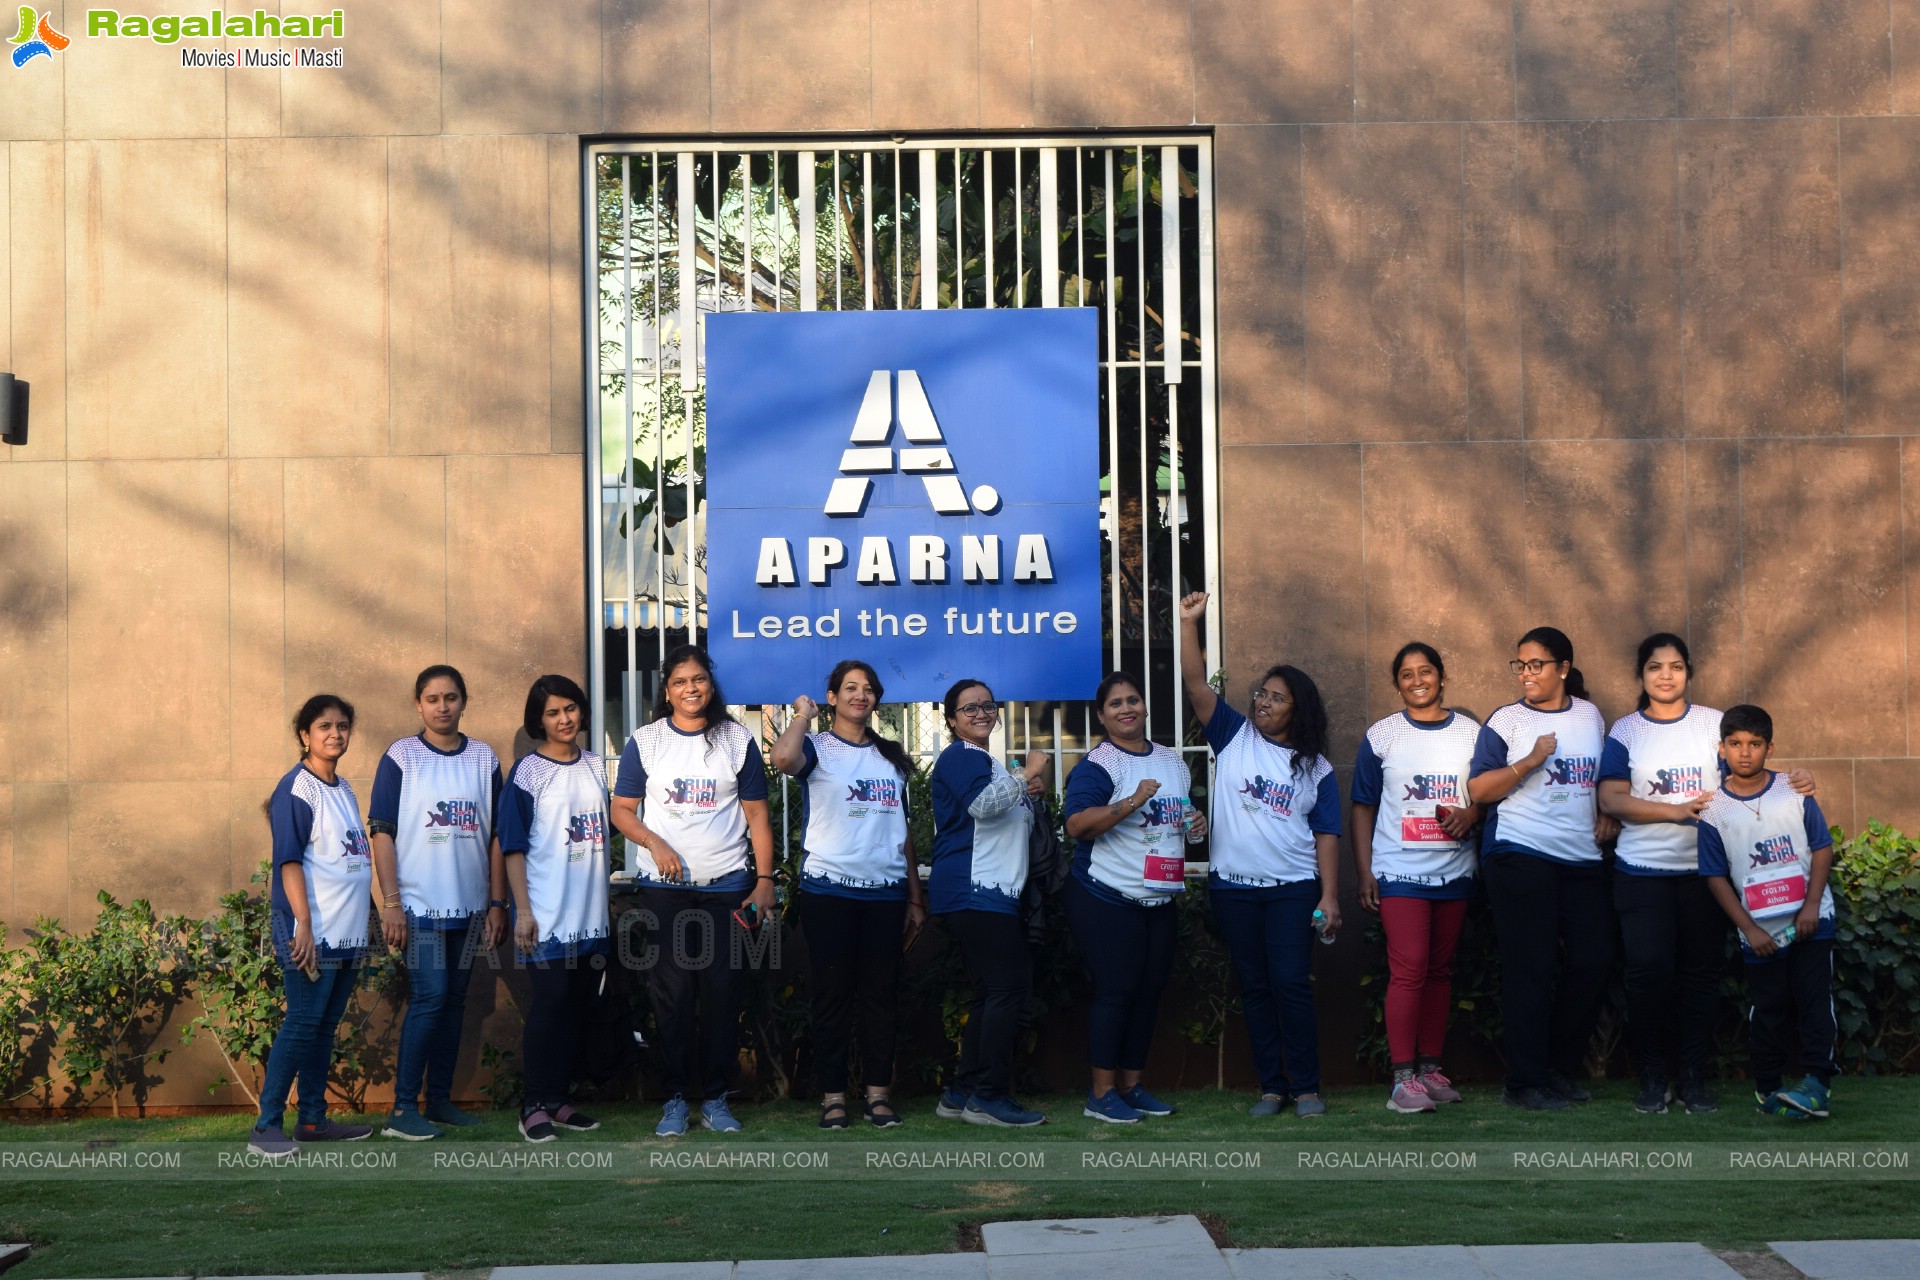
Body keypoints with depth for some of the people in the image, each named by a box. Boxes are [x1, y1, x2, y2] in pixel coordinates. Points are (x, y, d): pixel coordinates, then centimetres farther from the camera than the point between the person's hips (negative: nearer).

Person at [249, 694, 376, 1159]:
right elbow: (289, 860, -13)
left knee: (325, 1025, 11)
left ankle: (313, 1119, 17)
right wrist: (304, 924, -20)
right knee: (302, 1024, -10)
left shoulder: (345, 789, 16)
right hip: (312, 931, -8)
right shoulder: (297, 789, -8)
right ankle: (267, 1128, -8)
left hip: (348, 932, 8)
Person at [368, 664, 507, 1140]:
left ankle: (440, 1098, 17)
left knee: (454, 1000, 9)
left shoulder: (484, 759, 7)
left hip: (469, 905, 4)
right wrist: (391, 903, -11)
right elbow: (382, 833, -5)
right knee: (428, 998, -10)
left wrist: (497, 903, 6)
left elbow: (495, 836, 9)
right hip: (419, 903, -4)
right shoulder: (400, 758, -2)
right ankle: (403, 1107, -4)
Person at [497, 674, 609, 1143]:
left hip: (592, 915, 5)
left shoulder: (596, 767, 11)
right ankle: (535, 1107, 0)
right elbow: (513, 846, -6)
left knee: (576, 1008, 9)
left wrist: (610, 902, 13)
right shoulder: (528, 771, -4)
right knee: (548, 1006, -6)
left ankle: (559, 1100, 17)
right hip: (548, 916, -5)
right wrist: (523, 911, -13)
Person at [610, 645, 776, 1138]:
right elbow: (622, 810, 5)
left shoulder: (737, 740, 5)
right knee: (671, 991, 0)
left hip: (727, 887, 0)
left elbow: (757, 815, 5)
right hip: (663, 887, 0)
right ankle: (675, 1098, 7)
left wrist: (765, 880, -2)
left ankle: (716, 1098, 9)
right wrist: (655, 843, -13)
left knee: (722, 991, 0)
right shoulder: (645, 741, 4)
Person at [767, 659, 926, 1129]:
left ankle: (878, 1091, 12)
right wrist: (803, 714, -8)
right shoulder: (817, 747, 1)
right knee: (833, 993, 0)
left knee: (881, 993, 6)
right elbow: (784, 759, -26)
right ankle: (832, 1095, 5)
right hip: (829, 890, -4)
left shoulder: (891, 756, 16)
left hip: (886, 891, 4)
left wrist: (916, 897, 14)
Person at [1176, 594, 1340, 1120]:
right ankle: (1271, 1086, 12)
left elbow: (1326, 835, 3)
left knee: (1291, 984, -8)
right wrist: (1189, 623, -12)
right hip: (1233, 888, 2)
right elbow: (1196, 684, -2)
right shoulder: (1234, 736, 7)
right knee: (1254, 988, 5)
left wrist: (1330, 897, -5)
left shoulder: (1316, 767, 5)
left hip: (1293, 889, -2)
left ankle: (1306, 1086, 0)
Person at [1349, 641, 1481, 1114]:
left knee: (1439, 970, 8)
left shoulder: (1471, 733, 8)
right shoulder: (1382, 735, 2)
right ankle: (1403, 1077, -10)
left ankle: (1431, 1068, 14)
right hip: (1400, 872, -3)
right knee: (1408, 972, -11)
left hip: (1455, 871, 3)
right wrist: (1364, 872, -3)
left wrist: (1470, 814, -10)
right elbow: (1363, 807, 4)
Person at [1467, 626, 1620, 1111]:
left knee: (1595, 960, 3)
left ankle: (1561, 1069, 19)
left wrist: (1607, 816, 8)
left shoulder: (1590, 716, 13)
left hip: (1582, 857, 5)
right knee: (1529, 970, -5)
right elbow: (1478, 790, -7)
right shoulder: (1506, 720, -1)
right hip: (1520, 855, -5)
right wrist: (1530, 761, -17)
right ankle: (1524, 1083, 2)